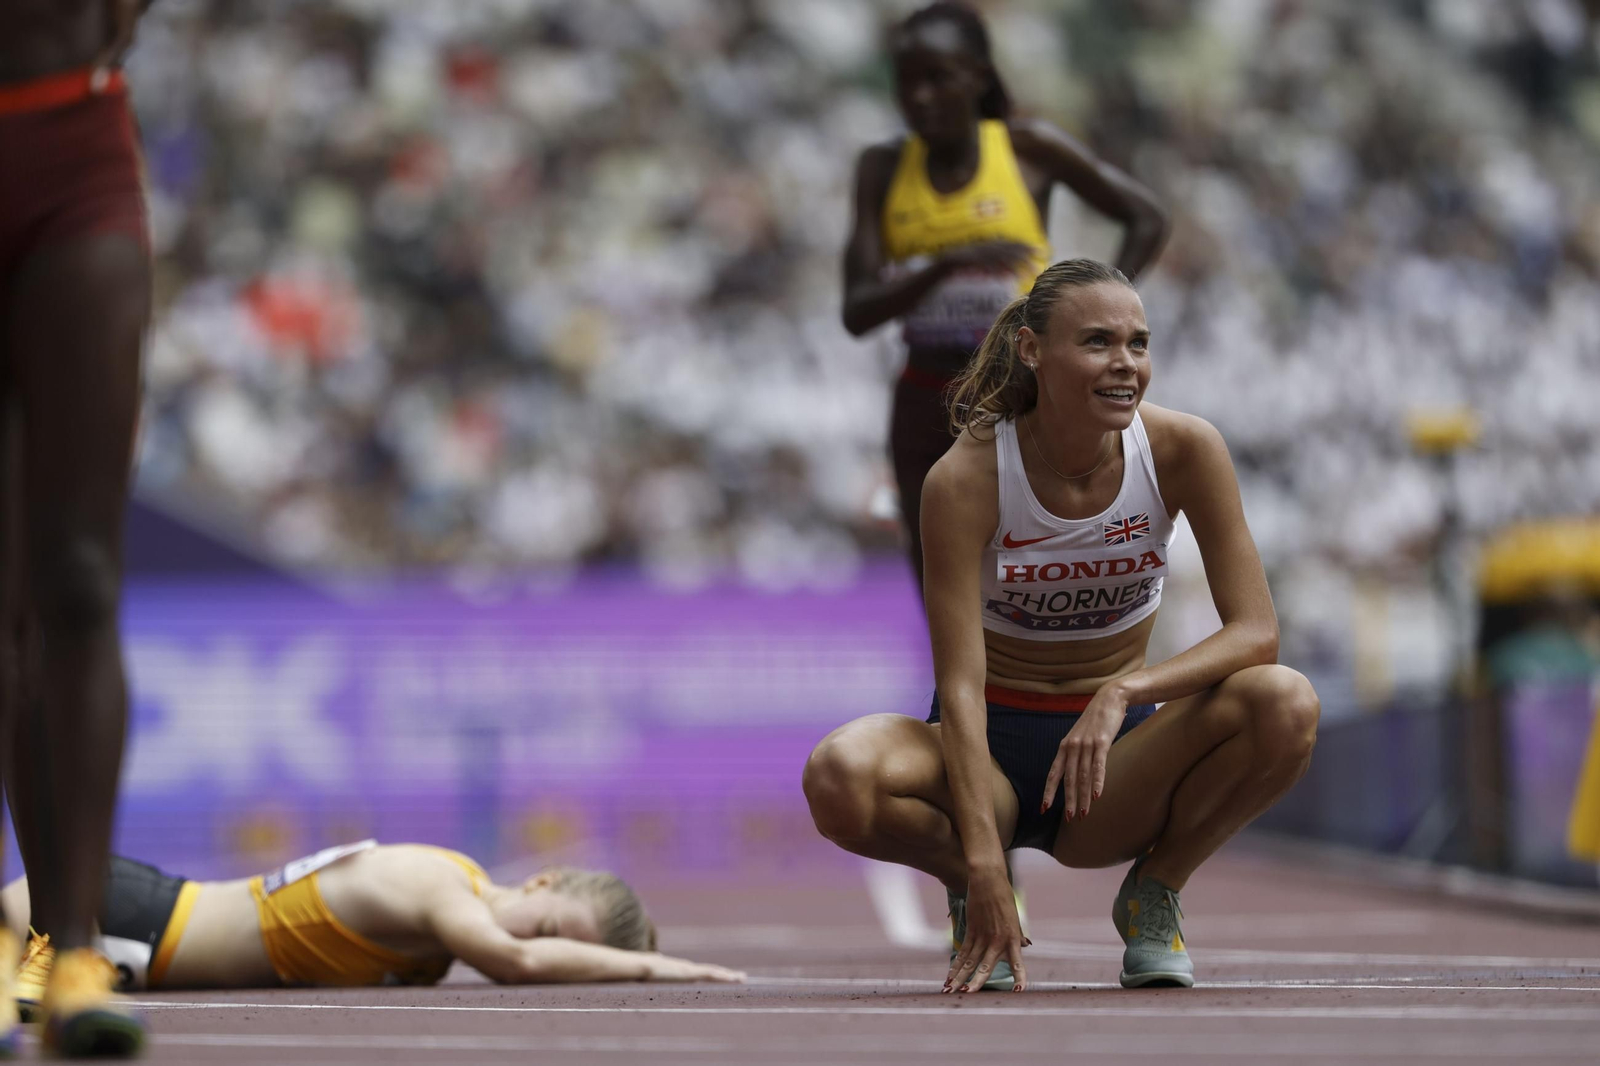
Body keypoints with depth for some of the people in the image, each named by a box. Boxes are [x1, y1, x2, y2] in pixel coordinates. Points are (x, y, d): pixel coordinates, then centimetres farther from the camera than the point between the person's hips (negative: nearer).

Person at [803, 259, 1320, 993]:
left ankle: (1155, 891, -2)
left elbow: (1256, 630, -15)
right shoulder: (965, 481, -19)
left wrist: (1124, 692, -33)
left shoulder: (1183, 450, -13)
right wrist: (983, 866, -34)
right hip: (994, 746, -1)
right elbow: (959, 682, -23)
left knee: (1286, 705, -29)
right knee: (839, 776, -35)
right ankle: (976, 897, -1)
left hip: (1114, 761, 1)